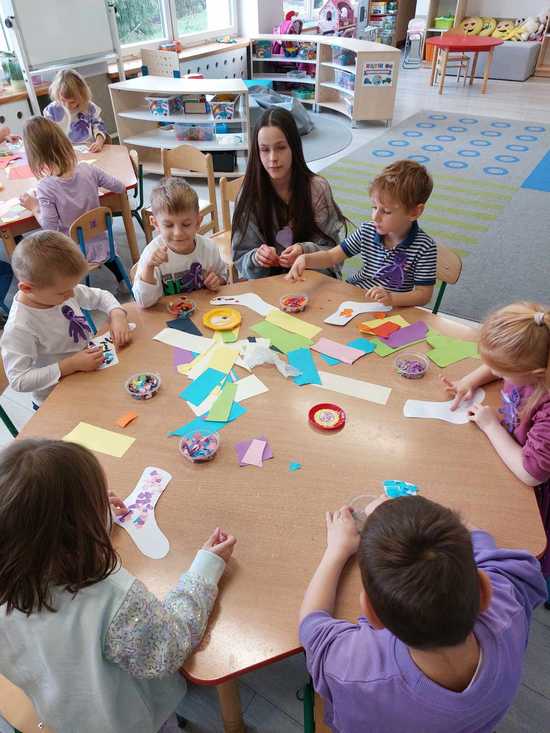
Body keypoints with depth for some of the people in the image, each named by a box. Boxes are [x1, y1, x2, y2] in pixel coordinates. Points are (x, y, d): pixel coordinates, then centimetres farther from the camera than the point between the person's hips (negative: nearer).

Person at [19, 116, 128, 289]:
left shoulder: (45, 187, -22)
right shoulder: (88, 170, -14)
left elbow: (51, 228, -19)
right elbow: (120, 187, -1)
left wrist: (34, 207, -3)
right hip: (100, 245, 4)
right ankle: (122, 280, 44)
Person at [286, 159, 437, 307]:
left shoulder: (425, 247, -16)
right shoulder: (367, 230, -3)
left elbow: (424, 295, -14)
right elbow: (331, 256, 4)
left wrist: (390, 298, -33)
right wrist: (305, 259, -17)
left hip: (389, 309, -3)